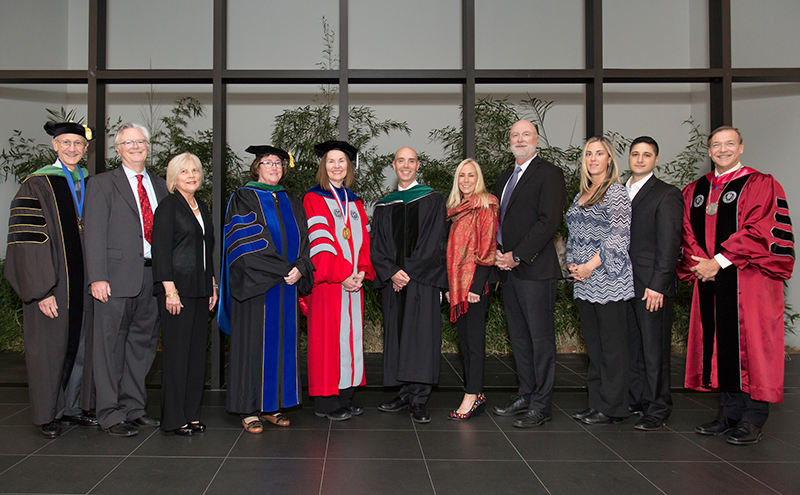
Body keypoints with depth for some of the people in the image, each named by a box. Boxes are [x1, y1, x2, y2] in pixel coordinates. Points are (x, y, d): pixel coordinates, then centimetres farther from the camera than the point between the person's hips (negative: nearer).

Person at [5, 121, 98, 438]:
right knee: (50, 348, 3)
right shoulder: (37, 185, -6)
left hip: (84, 285, 5)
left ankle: (73, 407, 24)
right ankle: (48, 415, 17)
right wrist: (42, 291, -18)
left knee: (81, 346, 10)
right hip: (51, 286, -5)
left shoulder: (91, 185, 10)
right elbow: (29, 242, -12)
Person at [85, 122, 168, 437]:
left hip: (153, 276, 5)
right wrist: (97, 277, -14)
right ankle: (111, 414, 10)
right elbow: (95, 234, -5)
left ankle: (133, 407, 24)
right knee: (111, 346, 0)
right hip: (118, 276, -5)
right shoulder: (102, 184, 3)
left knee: (143, 344, 11)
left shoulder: (160, 186, 17)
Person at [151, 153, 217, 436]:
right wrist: (170, 290, -18)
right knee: (177, 351, -3)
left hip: (200, 289, 7)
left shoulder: (201, 208, 17)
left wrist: (212, 285, 16)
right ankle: (174, 418, 6)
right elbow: (161, 250, -12)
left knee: (197, 351, 9)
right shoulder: (168, 206, -6)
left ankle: (191, 413, 17)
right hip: (177, 288, -7)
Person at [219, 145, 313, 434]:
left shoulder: (291, 202, 17)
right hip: (255, 285, -5)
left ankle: (272, 405, 15)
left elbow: (302, 240, 11)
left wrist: (299, 268, -9)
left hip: (287, 286, 5)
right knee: (254, 341, -3)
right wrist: (282, 268, -16)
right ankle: (249, 409, 6)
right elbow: (245, 241, -12)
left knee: (282, 342, 6)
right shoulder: (243, 198, 0)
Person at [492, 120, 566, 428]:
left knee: (541, 338, -3)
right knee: (518, 337, 13)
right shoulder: (505, 178, 21)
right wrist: (498, 254, 3)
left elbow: (549, 221, -14)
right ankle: (526, 394, 23)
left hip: (535, 269, -8)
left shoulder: (549, 174, -4)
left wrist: (517, 256, -16)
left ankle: (541, 405, 4)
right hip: (508, 269, 8)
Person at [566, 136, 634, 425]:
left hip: (608, 279, -8)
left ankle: (613, 409, 7)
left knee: (612, 345, -1)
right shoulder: (581, 196, 17)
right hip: (583, 282, 8)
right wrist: (572, 264, 5)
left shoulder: (615, 192, -6)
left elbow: (620, 237, -14)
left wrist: (590, 266, -16)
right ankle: (597, 403, 20)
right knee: (593, 345, 11)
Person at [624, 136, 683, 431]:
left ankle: (657, 410, 8)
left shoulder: (667, 194, -3)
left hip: (652, 285, -6)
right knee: (631, 346, 11)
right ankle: (636, 399, 23)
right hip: (624, 283, 6)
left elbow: (669, 245, -9)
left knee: (655, 350, -1)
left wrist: (657, 285, -16)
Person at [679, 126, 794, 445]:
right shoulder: (694, 190, 15)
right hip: (709, 279, 5)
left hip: (749, 281, -5)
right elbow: (688, 232, 11)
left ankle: (753, 421, 5)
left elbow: (758, 230, -11)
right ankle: (729, 413, 17)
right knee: (720, 346, 7)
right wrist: (701, 263, -6)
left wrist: (719, 261, -15)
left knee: (749, 345, -3)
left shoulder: (761, 185, -1)